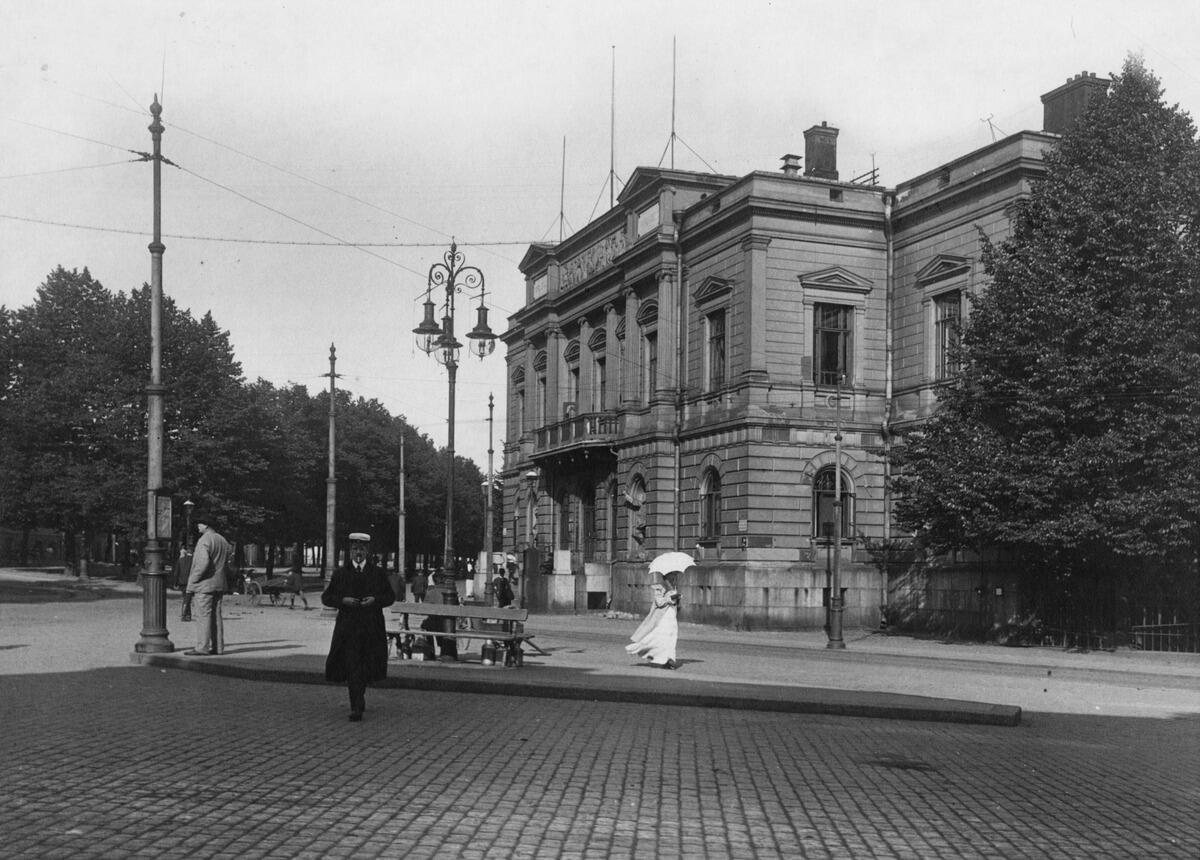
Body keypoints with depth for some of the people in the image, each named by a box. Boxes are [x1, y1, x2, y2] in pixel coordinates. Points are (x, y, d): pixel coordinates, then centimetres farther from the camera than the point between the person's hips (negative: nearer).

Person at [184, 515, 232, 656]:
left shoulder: (204, 540, -14)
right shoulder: (222, 540, 13)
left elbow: (203, 563, -23)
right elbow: (230, 552, 27)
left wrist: (193, 579, -14)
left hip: (204, 585, -8)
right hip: (219, 584, 8)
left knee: (202, 616, -6)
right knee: (216, 615, 10)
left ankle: (202, 648, -7)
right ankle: (218, 647, 11)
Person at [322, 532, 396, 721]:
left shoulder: (378, 573, 8)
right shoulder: (340, 574, 7)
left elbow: (390, 596, 11)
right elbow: (326, 598, 8)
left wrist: (375, 600, -9)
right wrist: (343, 601, -10)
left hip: (372, 628, 1)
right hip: (348, 626, -1)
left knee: (368, 666, 7)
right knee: (352, 668, -9)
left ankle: (359, 698, 32)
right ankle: (357, 708, -9)